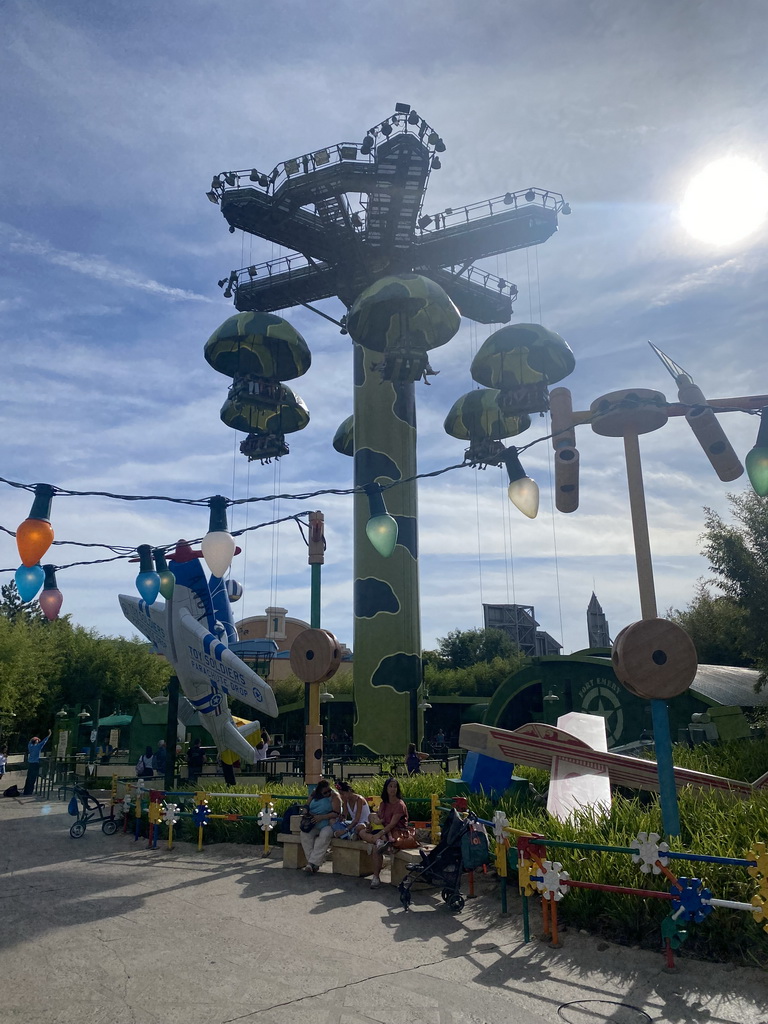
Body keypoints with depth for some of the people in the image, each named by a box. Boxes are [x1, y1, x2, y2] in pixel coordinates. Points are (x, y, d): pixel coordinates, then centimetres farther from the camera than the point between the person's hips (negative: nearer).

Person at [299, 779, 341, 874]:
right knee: (305, 834, -25)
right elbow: (306, 807, 19)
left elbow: (336, 813, -14)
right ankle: (315, 864, -26)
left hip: (328, 824, -4)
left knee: (324, 835, -36)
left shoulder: (334, 796, -5)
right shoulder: (313, 796, 9)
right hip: (314, 825, 4)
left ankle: (312, 863, -32)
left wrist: (321, 817, -21)